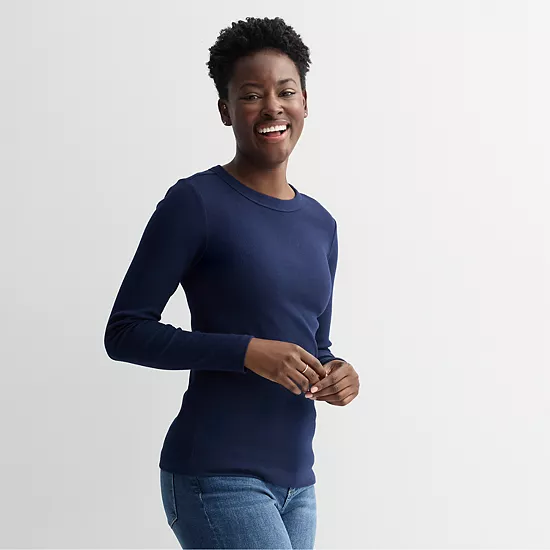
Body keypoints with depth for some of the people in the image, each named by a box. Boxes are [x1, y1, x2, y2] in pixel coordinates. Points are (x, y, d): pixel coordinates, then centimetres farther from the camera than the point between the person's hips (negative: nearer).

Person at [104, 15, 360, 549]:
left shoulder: (320, 224, 11)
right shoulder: (196, 202, -8)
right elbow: (125, 331, -10)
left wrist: (337, 371, -1)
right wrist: (248, 351, -19)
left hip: (295, 480, 7)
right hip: (216, 479, -7)